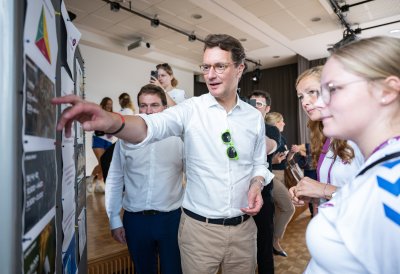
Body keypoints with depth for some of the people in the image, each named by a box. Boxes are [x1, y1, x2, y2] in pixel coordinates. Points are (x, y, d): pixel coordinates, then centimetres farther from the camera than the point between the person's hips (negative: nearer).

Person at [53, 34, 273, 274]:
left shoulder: (255, 117, 1)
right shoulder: (191, 109, -10)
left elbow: (260, 164, 11)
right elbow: (152, 127, -28)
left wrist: (256, 186, -10)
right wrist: (112, 121, -47)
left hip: (243, 228, 3)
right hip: (199, 228, -2)